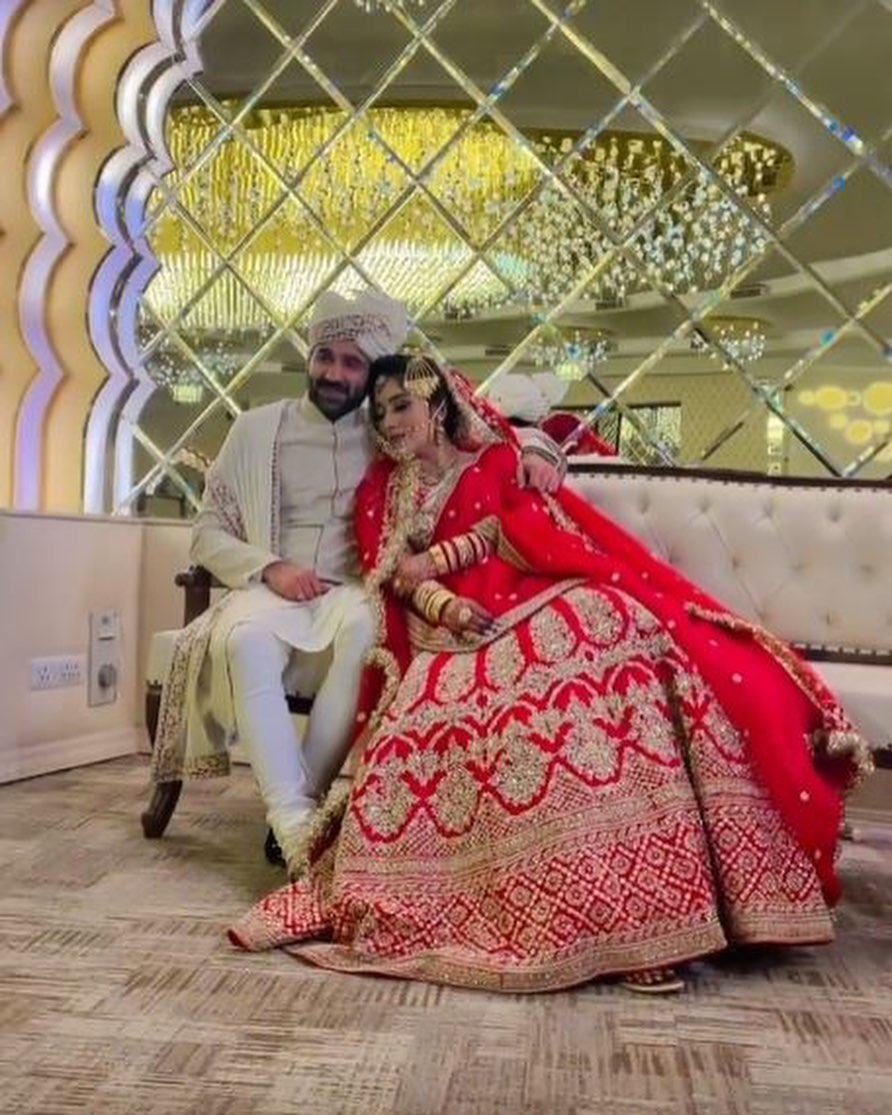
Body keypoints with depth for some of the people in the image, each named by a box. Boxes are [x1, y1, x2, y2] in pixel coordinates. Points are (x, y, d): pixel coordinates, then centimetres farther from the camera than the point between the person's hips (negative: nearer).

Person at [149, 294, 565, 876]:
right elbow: (208, 532, 9)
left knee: (363, 625, -37)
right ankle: (293, 818, -34)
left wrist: (535, 449, -7)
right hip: (272, 594, 0)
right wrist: (268, 568, -10)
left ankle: (308, 800, -26)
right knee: (245, 637, -36)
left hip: (354, 597, 0)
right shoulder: (258, 428, 11)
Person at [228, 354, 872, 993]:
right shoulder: (380, 494, 23)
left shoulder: (498, 461, 21)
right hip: (452, 640, 1)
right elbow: (396, 579, 7)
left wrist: (434, 560, -1)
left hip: (540, 615, 0)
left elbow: (526, 532, 3)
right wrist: (449, 608, -13)